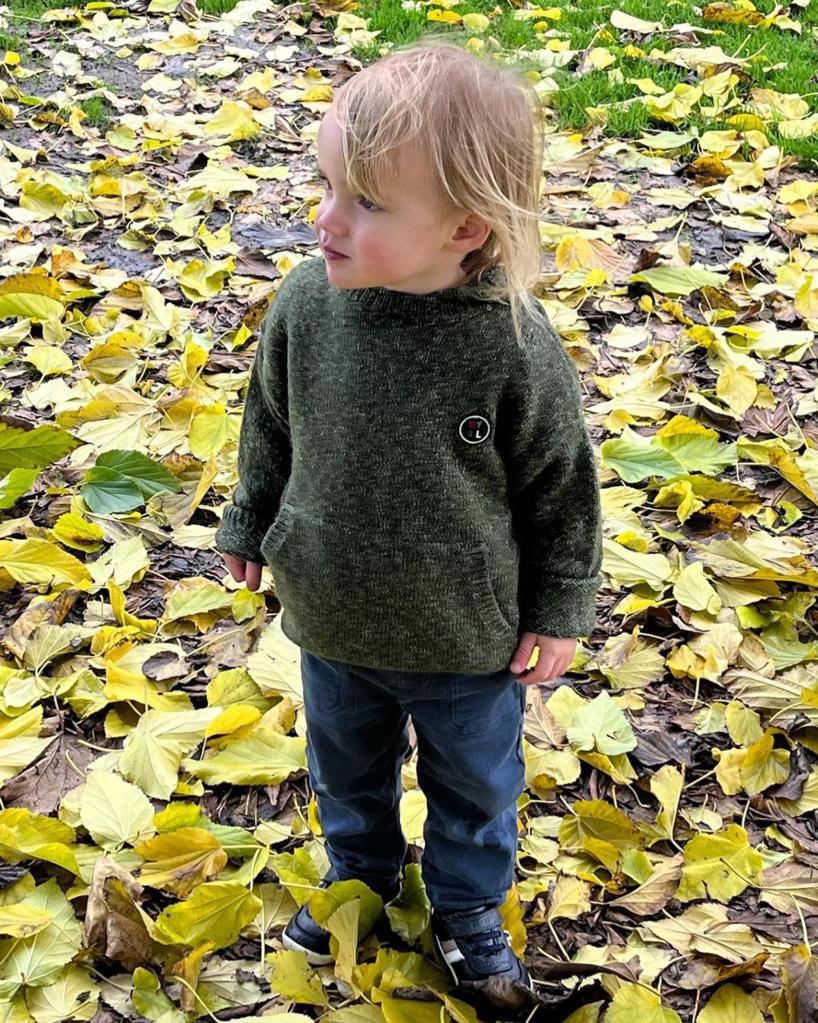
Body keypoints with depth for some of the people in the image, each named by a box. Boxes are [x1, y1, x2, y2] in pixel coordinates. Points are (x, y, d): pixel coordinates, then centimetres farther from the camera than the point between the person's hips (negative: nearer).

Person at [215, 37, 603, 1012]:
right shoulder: (305, 305, -19)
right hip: (332, 621, 3)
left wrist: (558, 611, -5)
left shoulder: (516, 346, -28)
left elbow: (560, 485, -12)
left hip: (470, 640, -3)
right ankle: (360, 872, 59)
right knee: (347, 767, 29)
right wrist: (250, 525, 12)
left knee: (475, 784, 23)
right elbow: (269, 430, 1)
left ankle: (468, 906, 52)